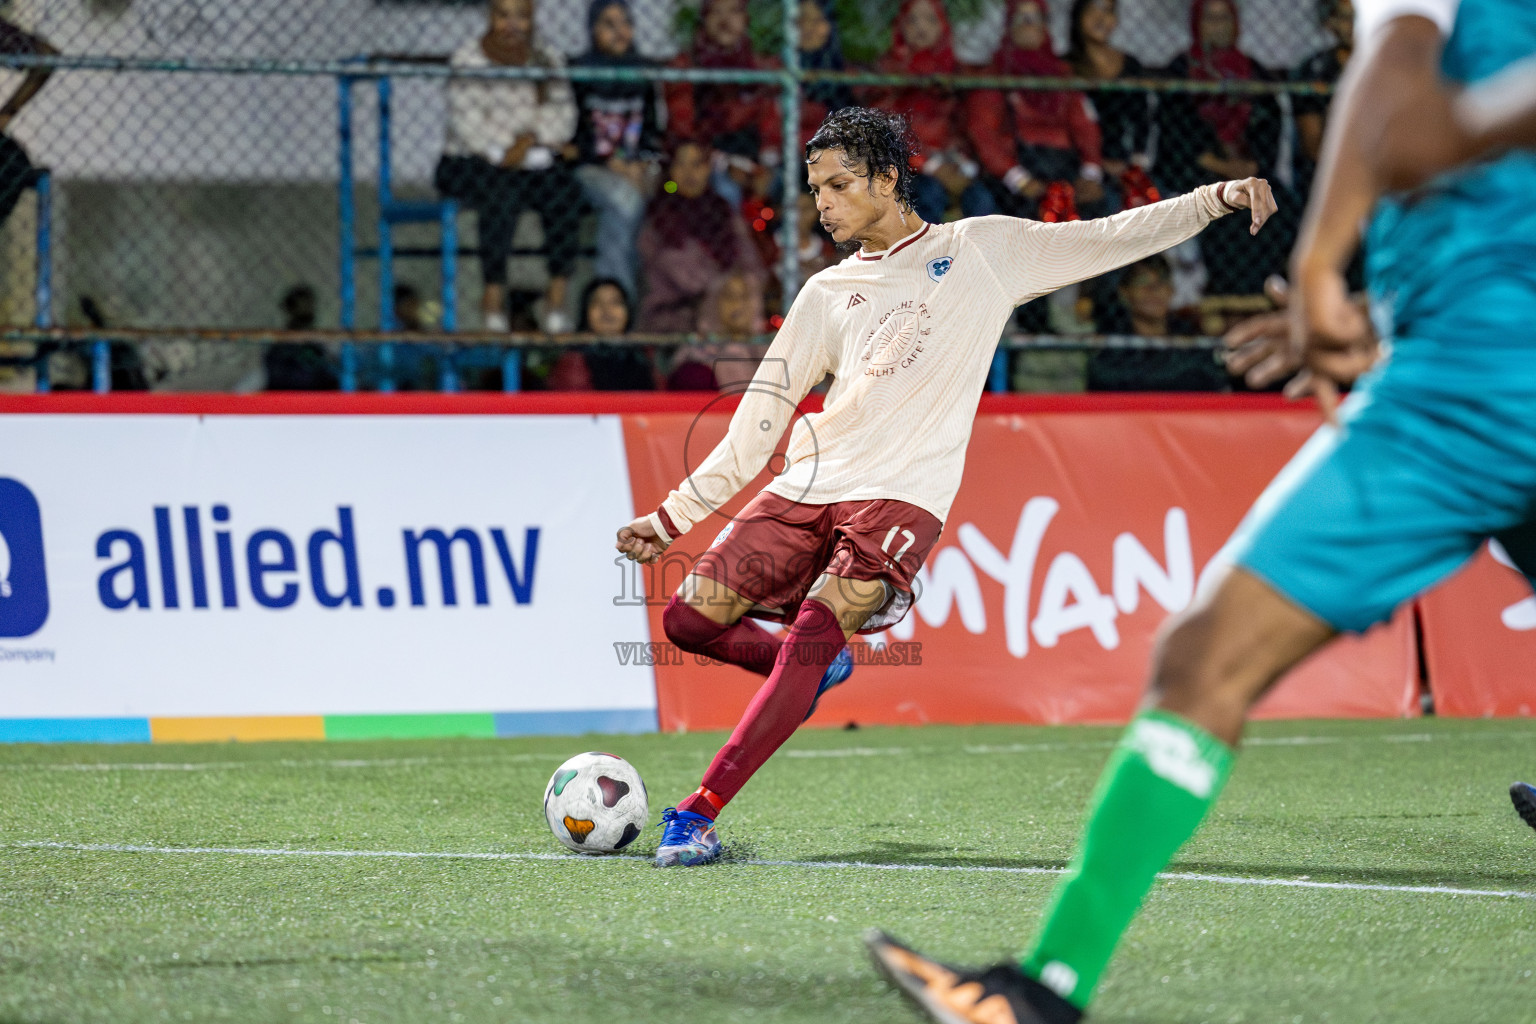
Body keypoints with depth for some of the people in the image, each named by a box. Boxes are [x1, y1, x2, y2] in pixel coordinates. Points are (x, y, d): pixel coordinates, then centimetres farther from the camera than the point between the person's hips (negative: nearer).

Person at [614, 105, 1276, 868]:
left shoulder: (983, 250, 11)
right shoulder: (826, 295, 19)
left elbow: (1112, 238, 11)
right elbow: (755, 426, 19)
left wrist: (1217, 198, -1)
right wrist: (672, 517, 14)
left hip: (901, 497, -5)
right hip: (806, 488, 5)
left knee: (810, 638, -24)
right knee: (690, 618, -9)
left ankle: (699, 813, -21)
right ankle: (814, 668, 18)